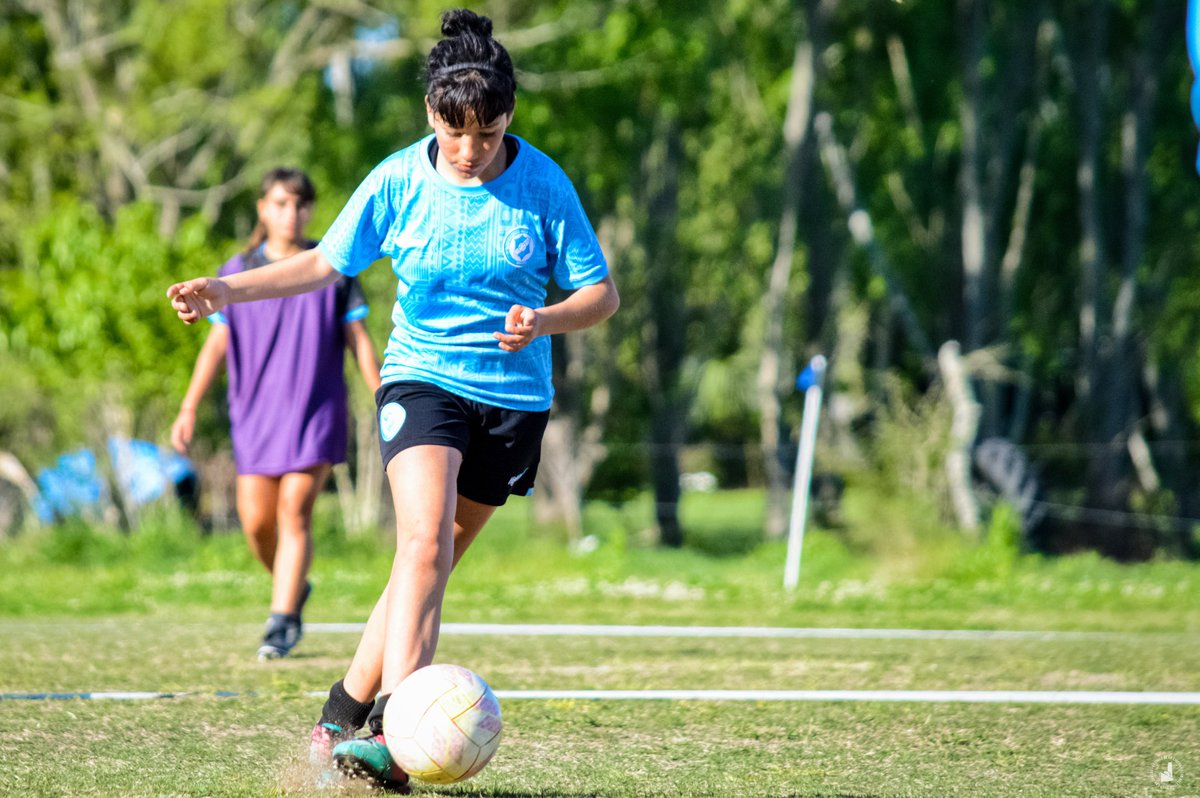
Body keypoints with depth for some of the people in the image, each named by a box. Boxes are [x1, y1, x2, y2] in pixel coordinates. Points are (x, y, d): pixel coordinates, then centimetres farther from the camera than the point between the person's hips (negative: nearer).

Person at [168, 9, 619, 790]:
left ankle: (346, 715, 18)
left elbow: (601, 293, -3)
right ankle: (398, 735, -30)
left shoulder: (543, 184, -7)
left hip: (514, 396, 1)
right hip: (421, 379, -1)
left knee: (433, 562, 5)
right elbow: (326, 262, 6)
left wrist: (544, 321, -23)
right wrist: (227, 289, -6)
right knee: (425, 543, -22)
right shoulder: (399, 181, -5)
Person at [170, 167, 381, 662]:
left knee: (294, 513, -12)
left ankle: (281, 624, -8)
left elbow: (358, 339, 6)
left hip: (315, 412, -2)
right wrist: (189, 408, -1)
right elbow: (216, 343, 6)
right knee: (256, 521, -1)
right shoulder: (238, 273, 6)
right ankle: (294, 589, 28)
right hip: (255, 413, 2)